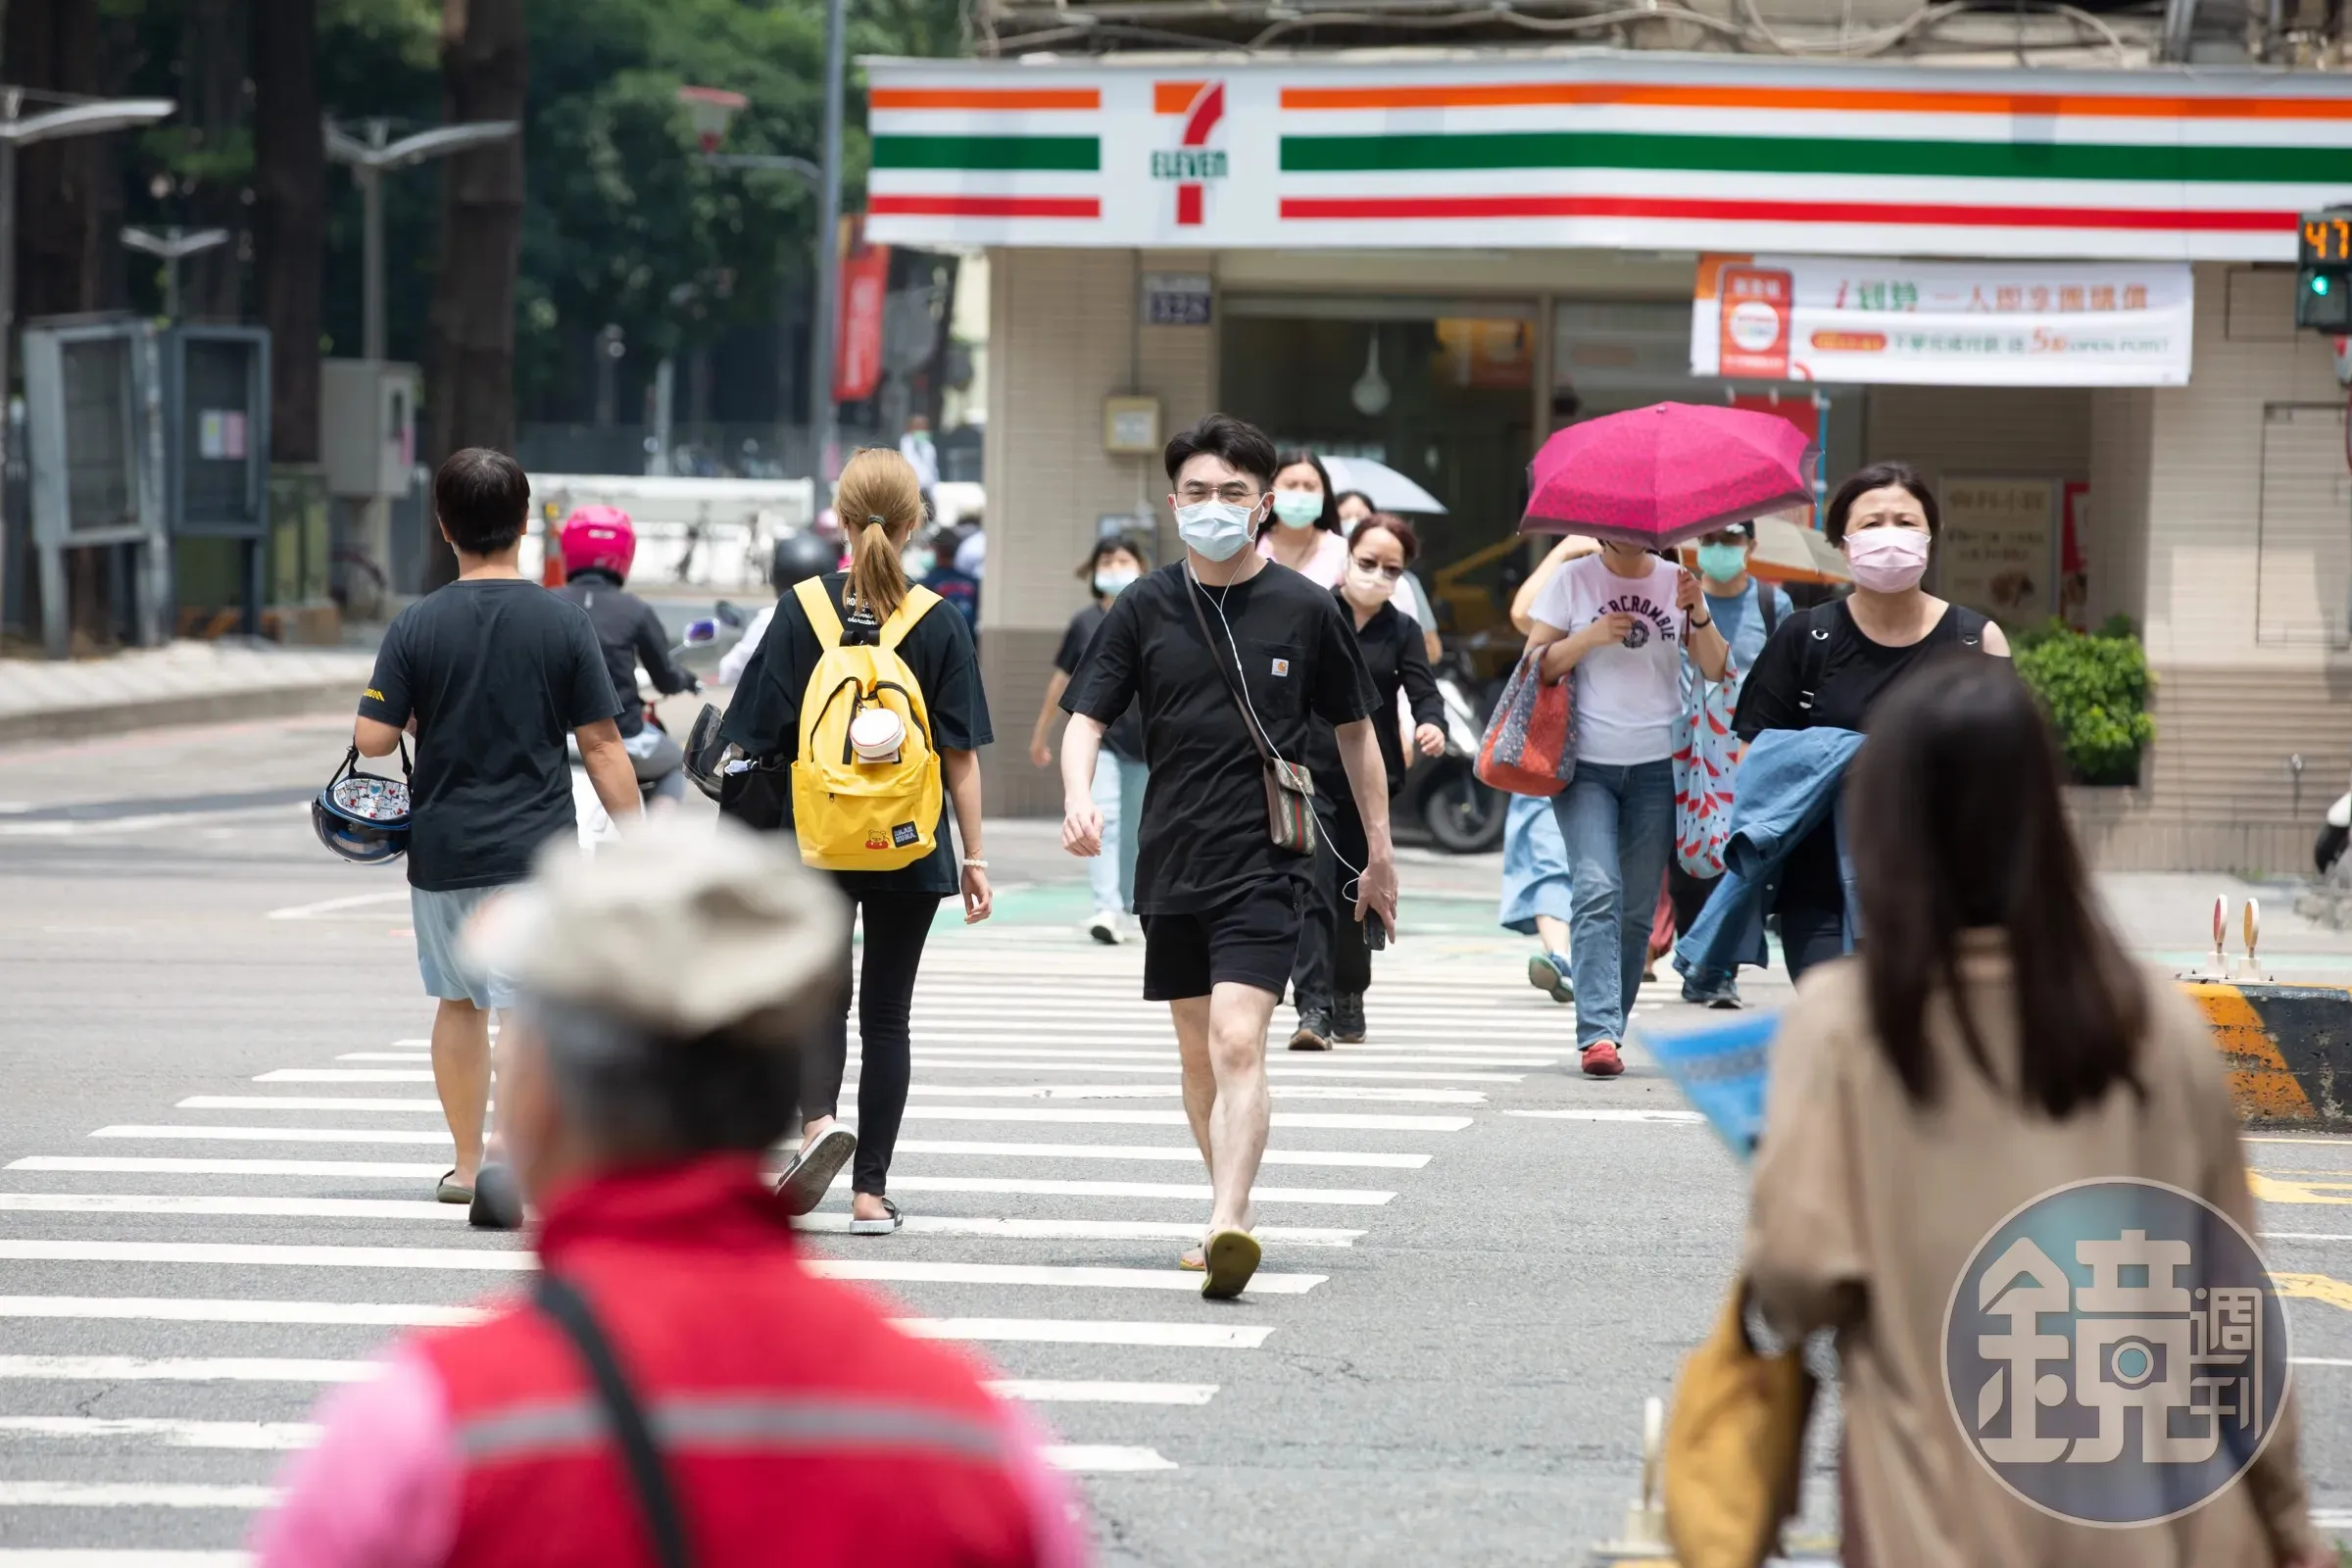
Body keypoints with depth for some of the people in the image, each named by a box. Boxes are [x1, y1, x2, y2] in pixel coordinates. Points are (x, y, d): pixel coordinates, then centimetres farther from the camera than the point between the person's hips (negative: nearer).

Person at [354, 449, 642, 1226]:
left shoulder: (418, 625, -5)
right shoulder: (562, 622, -6)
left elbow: (372, 738, -8)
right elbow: (602, 745, -5)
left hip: (443, 848, 2)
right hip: (537, 844, -2)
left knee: (459, 1003, 18)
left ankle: (467, 1164, 28)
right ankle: (511, 1161, -22)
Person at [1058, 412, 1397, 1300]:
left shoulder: (1306, 611, -1)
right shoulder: (1145, 610, 3)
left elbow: (1355, 731, 11)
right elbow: (1087, 717, 1)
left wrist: (1379, 853, 16)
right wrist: (1079, 799, -20)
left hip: (1265, 862, -4)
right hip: (1171, 861, 4)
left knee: (1238, 1042, -19)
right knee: (1197, 1053, 14)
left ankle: (1228, 1227, -29)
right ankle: (1231, 1216, 28)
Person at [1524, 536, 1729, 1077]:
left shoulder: (1676, 581, 8)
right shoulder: (1573, 580, 3)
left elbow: (1716, 670, 2)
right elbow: (1535, 663, 1)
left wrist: (1699, 616, -14)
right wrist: (1589, 637, -13)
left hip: (1657, 765, 3)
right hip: (1587, 764, -3)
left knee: (1638, 906, 4)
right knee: (1597, 891, -18)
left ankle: (1610, 1029, 14)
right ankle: (1598, 1033, -24)